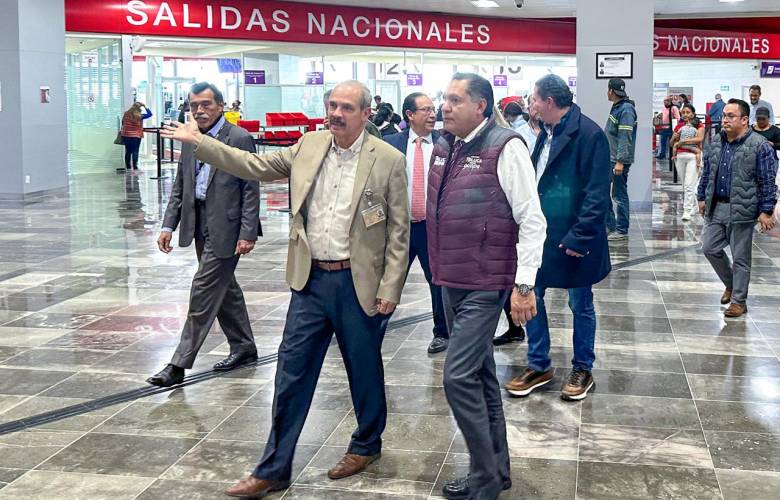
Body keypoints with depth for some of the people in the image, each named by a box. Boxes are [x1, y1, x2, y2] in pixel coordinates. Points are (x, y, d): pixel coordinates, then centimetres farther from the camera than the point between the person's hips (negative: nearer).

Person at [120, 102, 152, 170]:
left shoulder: (126, 114, 4)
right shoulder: (139, 116, -11)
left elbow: (122, 123, 16)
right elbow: (150, 114, -5)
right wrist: (145, 107, 3)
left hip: (125, 136, 5)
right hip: (135, 136, -5)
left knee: (128, 152, 11)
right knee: (135, 152, -3)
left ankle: (128, 167, 16)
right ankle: (135, 167, -6)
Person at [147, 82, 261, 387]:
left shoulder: (239, 139, -10)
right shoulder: (189, 140, 10)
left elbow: (251, 190, -12)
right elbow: (179, 187, 14)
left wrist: (247, 234, -16)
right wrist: (168, 225, 5)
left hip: (225, 228, -8)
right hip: (200, 225, 8)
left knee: (204, 293, -6)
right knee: (224, 289, 18)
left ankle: (179, 365, -2)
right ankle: (243, 347, 33)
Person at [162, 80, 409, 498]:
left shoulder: (389, 160, -7)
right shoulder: (309, 145, 5)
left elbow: (398, 230, -6)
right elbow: (256, 166, 10)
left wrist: (390, 287, -10)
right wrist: (198, 142, 7)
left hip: (358, 283, -3)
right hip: (311, 279, 4)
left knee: (364, 369, 12)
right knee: (291, 372, 5)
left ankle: (366, 445, 37)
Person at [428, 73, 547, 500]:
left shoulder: (504, 147, -14)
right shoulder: (444, 148, 9)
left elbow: (532, 220, -15)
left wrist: (524, 285, -17)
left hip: (485, 285, -8)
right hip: (451, 281, 8)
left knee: (459, 376, -10)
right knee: (481, 375, 15)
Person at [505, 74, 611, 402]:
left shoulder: (589, 134, -16)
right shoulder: (547, 133, 9)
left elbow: (597, 194, -19)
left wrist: (579, 237, -20)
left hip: (572, 239, -8)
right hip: (541, 234, 8)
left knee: (581, 305, 9)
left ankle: (583, 369, 25)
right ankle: (539, 366, 26)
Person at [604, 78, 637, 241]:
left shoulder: (626, 109, -17)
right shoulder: (616, 107, 14)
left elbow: (625, 137, -22)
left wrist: (620, 161, -25)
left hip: (619, 160, -10)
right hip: (609, 158, 10)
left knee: (619, 195, -2)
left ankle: (621, 230, 6)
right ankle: (610, 225, 23)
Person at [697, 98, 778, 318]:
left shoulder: (759, 146, -11)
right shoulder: (716, 143, 8)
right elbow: (707, 173, 19)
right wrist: (702, 197, 18)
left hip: (741, 211, -6)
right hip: (716, 208, 6)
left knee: (740, 258, 3)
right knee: (710, 248, 10)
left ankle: (739, 301, 15)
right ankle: (731, 284, 32)